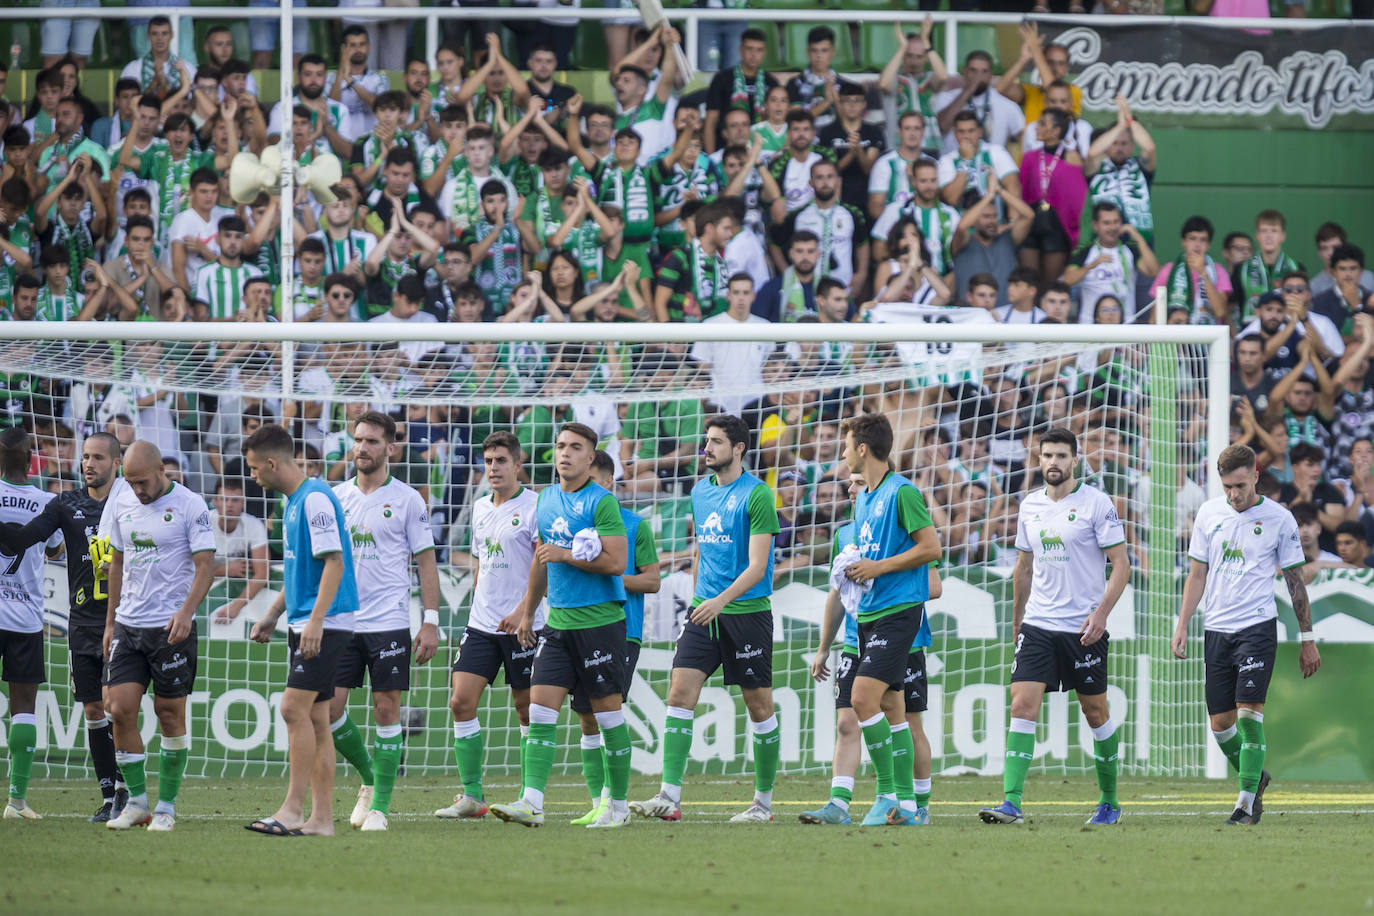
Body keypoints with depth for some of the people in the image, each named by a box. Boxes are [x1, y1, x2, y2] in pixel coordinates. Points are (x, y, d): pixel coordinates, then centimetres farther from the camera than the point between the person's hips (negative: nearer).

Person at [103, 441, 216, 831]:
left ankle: (166, 806, 10)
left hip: (171, 627, -5)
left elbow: (205, 565, -10)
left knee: (170, 714, 1)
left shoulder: (190, 506, -7)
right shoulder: (124, 508, 10)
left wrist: (186, 612, -24)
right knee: (119, 709, -4)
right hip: (128, 624, 5)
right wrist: (110, 622, 19)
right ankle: (136, 801, 7)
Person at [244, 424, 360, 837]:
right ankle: (322, 817, 6)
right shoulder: (294, 501, 17)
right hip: (304, 623, 10)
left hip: (325, 624, -10)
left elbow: (334, 563, -19)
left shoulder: (316, 499, -14)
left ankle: (293, 808, -15)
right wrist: (273, 615, 24)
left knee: (295, 707, -15)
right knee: (314, 717, 7)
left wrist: (315, 621, -24)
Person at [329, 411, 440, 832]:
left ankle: (380, 805, 2)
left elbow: (426, 562, 1)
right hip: (340, 620, 3)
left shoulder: (407, 500, 0)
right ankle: (369, 778, 20)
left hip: (389, 621, -3)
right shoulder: (336, 497, 10)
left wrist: (430, 623, -6)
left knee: (386, 708, -3)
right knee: (329, 708, -3)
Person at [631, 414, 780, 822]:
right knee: (680, 692, -8)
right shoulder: (700, 492, 11)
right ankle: (669, 797, -13)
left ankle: (763, 801, 14)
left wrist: (721, 600, -27)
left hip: (747, 611, -6)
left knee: (759, 706, 3)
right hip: (704, 610, 6)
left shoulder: (757, 494, -10)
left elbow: (757, 567, -16)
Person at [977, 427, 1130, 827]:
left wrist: (1101, 612, -19)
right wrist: (1016, 622, 23)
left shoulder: (1096, 503, -7)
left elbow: (1121, 565, -7)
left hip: (1083, 628, -4)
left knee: (1095, 713, 7)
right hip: (1038, 625, 4)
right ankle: (1011, 802, -17)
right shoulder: (1030, 506, 9)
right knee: (1022, 706, -11)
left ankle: (1109, 801, 23)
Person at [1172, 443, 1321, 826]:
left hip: (1257, 626, -4)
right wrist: (1182, 626, 6)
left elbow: (1295, 581, 4)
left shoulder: (1278, 519, -2)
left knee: (1249, 713, -15)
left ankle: (1247, 802, -11)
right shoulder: (1209, 513, 7)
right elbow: (1197, 574, 14)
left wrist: (1307, 640, 5)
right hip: (1216, 629, 4)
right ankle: (1255, 778, 29)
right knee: (1220, 723, 4)